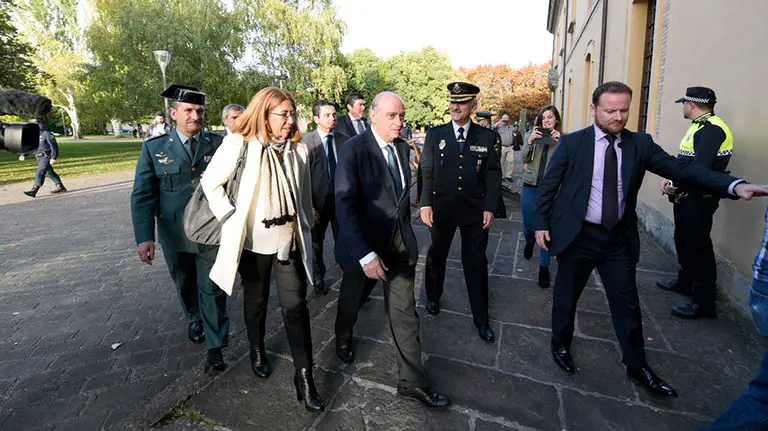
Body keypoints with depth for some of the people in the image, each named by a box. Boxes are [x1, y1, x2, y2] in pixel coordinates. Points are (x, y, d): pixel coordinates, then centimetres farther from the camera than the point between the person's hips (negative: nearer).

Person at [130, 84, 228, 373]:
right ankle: (195, 319, 50)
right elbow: (143, 195, -6)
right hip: (175, 234, 2)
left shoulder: (218, 144, -2)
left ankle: (215, 346, 18)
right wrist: (144, 237, -15)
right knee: (185, 285, 22)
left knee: (212, 289, 4)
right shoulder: (154, 148, -2)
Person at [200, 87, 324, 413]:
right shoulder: (238, 144, -12)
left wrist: (306, 229, 12)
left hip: (289, 241, 2)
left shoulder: (298, 149, 0)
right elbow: (210, 182, -4)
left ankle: (304, 376, 13)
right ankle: (257, 352, 45)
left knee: (296, 307, 2)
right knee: (256, 301, 19)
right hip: (253, 241, -2)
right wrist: (230, 219, -8)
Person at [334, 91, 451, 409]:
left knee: (405, 314, 9)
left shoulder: (402, 146, 2)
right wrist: (365, 254, -30)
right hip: (364, 245, -4)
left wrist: (405, 231, 10)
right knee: (352, 300, 21)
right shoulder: (354, 150, -17)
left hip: (401, 243, 4)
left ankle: (412, 381, 24)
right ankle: (344, 336, 54)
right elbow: (345, 205, -24)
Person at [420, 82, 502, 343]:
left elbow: (493, 175, 0)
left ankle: (481, 319, 21)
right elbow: (426, 172, 0)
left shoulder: (488, 137, 1)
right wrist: (425, 203, -8)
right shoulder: (435, 134, 2)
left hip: (475, 211, -1)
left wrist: (490, 208, -8)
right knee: (436, 256, 17)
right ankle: (433, 298, 42)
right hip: (441, 209, 1)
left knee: (476, 264, 6)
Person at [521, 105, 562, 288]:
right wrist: (530, 142, -16)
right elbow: (524, 160, -1)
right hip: (530, 186, 2)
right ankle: (530, 242, 49)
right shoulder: (534, 135, 5)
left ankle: (544, 266, 12)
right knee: (528, 224, 14)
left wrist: (560, 142, -22)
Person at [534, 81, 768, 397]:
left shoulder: (640, 144, 1)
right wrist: (541, 223, -6)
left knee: (627, 302, 12)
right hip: (577, 235, -2)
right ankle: (560, 345, 37)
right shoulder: (572, 143, -7)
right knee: (566, 296, 12)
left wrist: (735, 185, -19)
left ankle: (637, 366, 32)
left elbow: (679, 168, -6)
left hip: (619, 238, 3)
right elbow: (548, 185, -3)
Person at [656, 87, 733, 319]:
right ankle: (685, 281, 38)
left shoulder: (712, 129, -18)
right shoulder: (700, 126, 15)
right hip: (687, 196, 10)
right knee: (684, 241, 21)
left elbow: (699, 168, -26)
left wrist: (675, 185, -15)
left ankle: (704, 302, 6)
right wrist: (670, 178, 1)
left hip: (698, 199, -10)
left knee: (697, 247, -4)